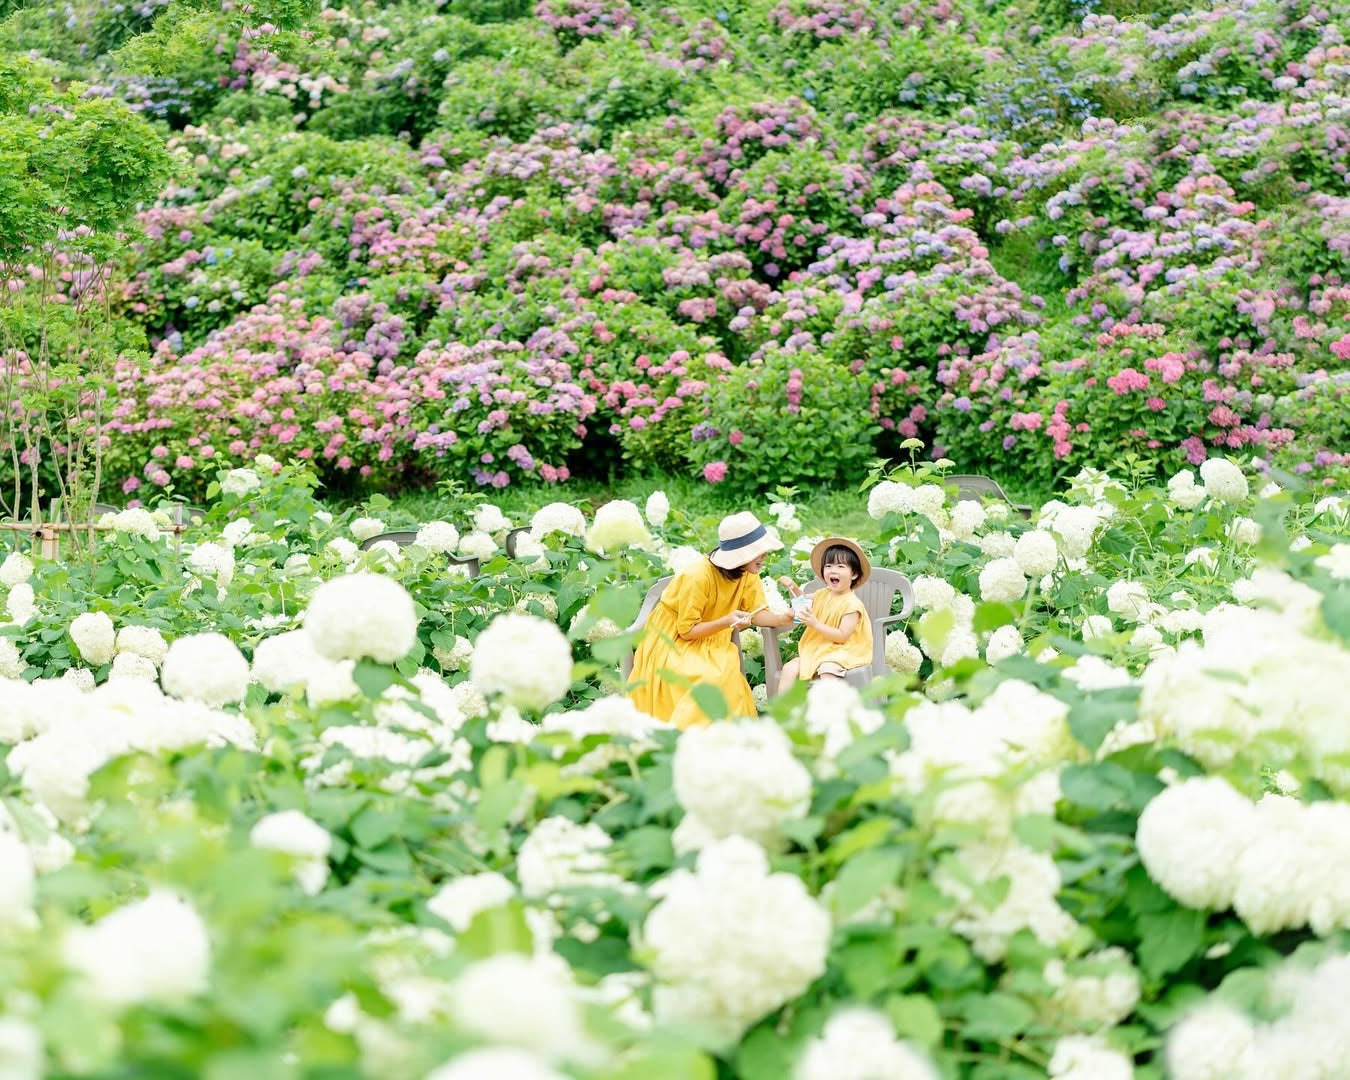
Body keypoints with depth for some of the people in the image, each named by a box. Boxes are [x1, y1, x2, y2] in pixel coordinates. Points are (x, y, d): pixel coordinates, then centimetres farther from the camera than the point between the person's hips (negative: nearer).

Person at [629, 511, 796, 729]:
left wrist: (782, 620, -29)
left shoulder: (749, 574, -7)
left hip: (710, 644, 6)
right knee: (704, 677, -31)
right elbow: (687, 630, -23)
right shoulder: (699, 576, -29)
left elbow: (757, 613, -8)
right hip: (674, 643, -6)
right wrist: (725, 622, -38)